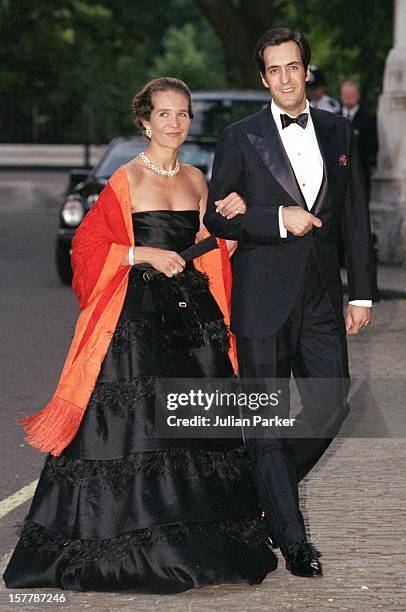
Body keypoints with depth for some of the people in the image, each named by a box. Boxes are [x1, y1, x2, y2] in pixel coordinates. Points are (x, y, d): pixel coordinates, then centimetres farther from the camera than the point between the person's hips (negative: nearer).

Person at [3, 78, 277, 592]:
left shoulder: (196, 180, 13)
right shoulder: (126, 179, -3)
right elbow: (87, 245, -7)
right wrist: (146, 254, -14)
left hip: (192, 313, 5)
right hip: (137, 316, -5)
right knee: (131, 423, -6)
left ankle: (200, 544, 14)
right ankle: (126, 547, 2)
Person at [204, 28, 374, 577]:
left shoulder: (338, 132, 10)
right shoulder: (241, 138, 0)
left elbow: (356, 217, 11)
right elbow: (217, 218, -3)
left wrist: (361, 293, 7)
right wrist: (279, 219, -16)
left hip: (321, 296, 3)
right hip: (263, 299, -3)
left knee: (331, 406, 2)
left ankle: (267, 488, 28)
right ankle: (292, 538, 10)